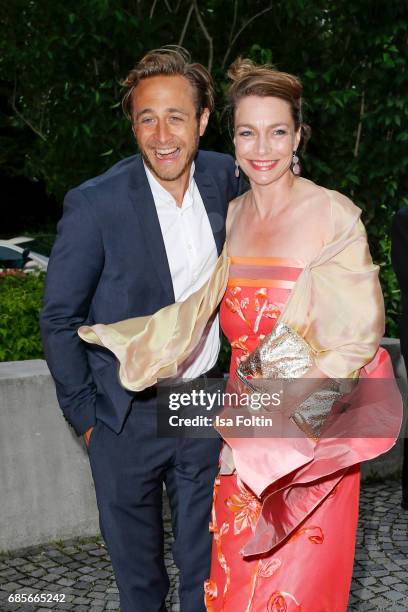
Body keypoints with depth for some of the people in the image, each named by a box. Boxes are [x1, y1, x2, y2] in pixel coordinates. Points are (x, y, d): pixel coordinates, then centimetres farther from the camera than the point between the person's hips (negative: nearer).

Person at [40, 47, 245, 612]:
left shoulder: (226, 179, -4)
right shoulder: (95, 203, -16)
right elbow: (59, 319, -7)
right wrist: (85, 417, -5)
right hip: (127, 417, -3)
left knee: (205, 565, 16)